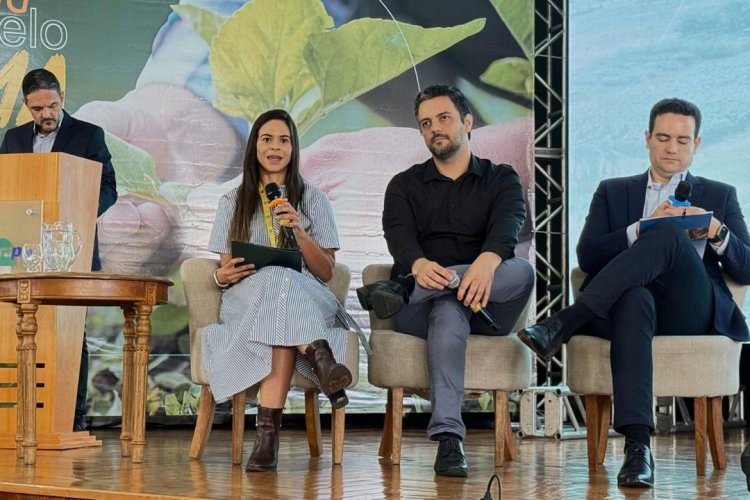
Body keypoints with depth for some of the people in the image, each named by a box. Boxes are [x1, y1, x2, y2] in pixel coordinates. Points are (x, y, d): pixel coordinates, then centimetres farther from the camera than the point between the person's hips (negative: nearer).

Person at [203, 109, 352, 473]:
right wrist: (223, 276, -12)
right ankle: (319, 360, -56)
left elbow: (326, 272, 7)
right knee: (279, 280, -38)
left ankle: (268, 429, -53)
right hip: (245, 302, 0)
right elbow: (223, 272, 14)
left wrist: (299, 231, -10)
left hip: (308, 300, 0)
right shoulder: (233, 202, 19)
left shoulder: (313, 199, 15)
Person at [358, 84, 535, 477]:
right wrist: (419, 265, -33)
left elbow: (507, 225, -10)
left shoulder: (501, 180, 14)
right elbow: (399, 235, -6)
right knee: (448, 310, -38)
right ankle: (448, 437, -52)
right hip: (422, 308, -1)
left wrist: (487, 261, -37)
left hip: (487, 307, 1)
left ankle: (400, 290, -40)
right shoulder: (404, 186, 16)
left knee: (521, 271, -32)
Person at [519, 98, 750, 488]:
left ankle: (564, 324, -38)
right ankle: (637, 445, -51)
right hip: (628, 303, 0)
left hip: (691, 313, 0)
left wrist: (718, 234, -8)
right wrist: (642, 228, -10)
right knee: (634, 300, -41)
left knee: (669, 235, -32)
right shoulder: (612, 192, 24)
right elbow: (587, 257, 7)